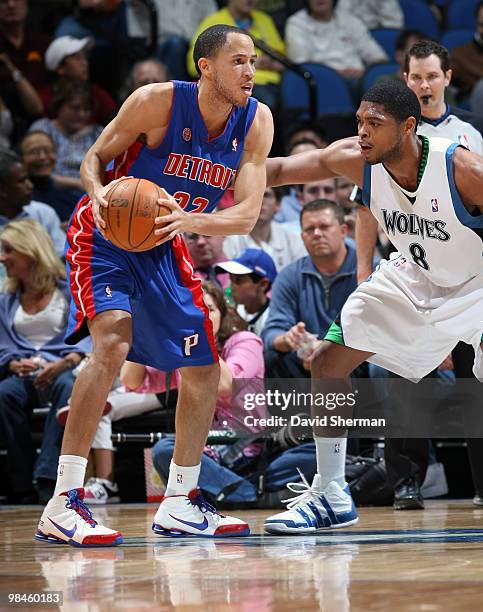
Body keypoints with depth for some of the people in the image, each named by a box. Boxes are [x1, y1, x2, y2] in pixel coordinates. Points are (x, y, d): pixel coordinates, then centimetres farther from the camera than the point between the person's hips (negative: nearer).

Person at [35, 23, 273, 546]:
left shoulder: (256, 122, -9)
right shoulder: (157, 101, -21)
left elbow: (247, 214, -14)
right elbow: (95, 157, -9)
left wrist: (190, 221, -33)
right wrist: (98, 194, -32)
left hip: (166, 247, 7)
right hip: (107, 235, -7)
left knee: (203, 371, 8)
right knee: (112, 343, -27)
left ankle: (179, 504, 23)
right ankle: (62, 507, -28)